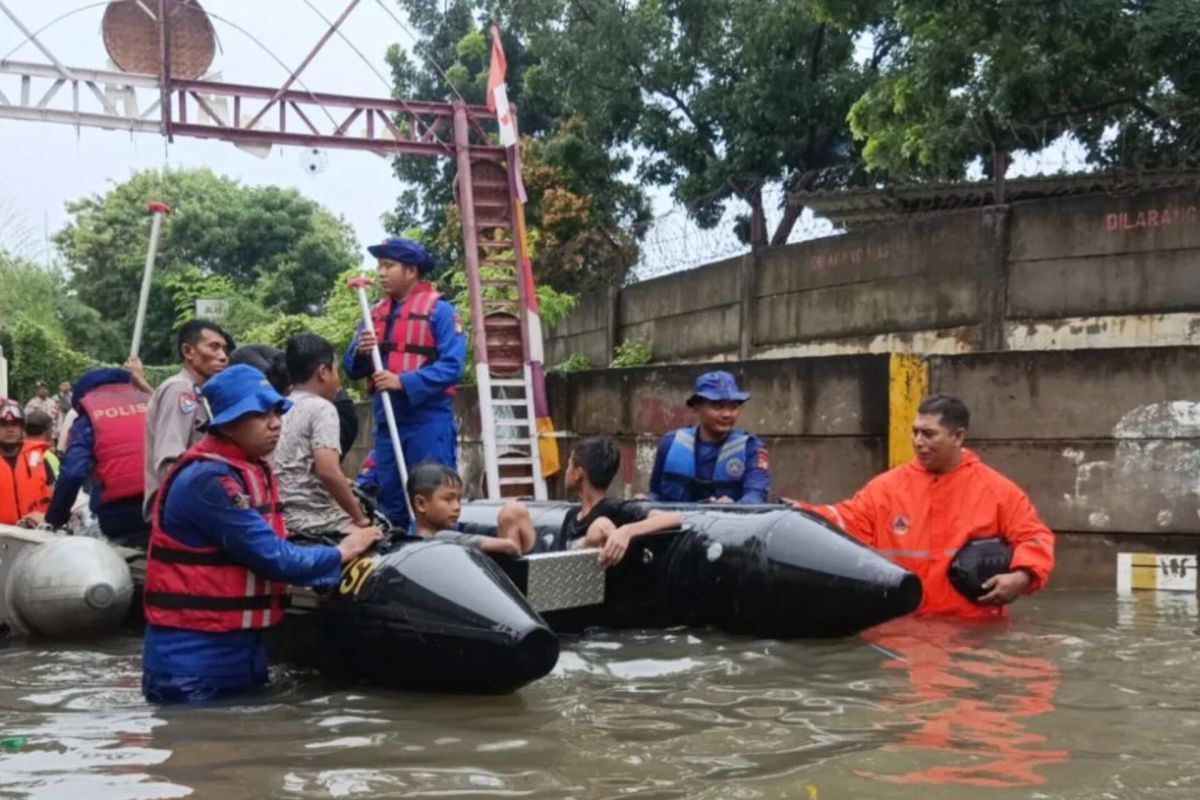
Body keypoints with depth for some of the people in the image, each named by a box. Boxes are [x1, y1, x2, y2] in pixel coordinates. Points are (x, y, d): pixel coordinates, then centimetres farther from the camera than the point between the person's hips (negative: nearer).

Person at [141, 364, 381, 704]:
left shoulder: (253, 470, 11)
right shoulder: (209, 480, -21)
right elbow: (273, 559, -21)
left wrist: (342, 563, 0)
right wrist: (341, 553, -7)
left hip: (243, 649, 9)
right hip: (192, 660, -9)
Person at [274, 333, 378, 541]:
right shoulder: (321, 408, -9)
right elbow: (328, 471, -22)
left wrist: (341, 485, 26)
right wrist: (359, 518, -12)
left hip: (285, 520, 9)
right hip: (316, 522, -9)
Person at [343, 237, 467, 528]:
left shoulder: (438, 309, -5)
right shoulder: (375, 314, 13)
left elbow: (452, 365, -15)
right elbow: (352, 367, 13)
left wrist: (403, 382, -22)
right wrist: (361, 353, -10)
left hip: (429, 422, -6)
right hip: (386, 422, 6)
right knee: (390, 502, 12)